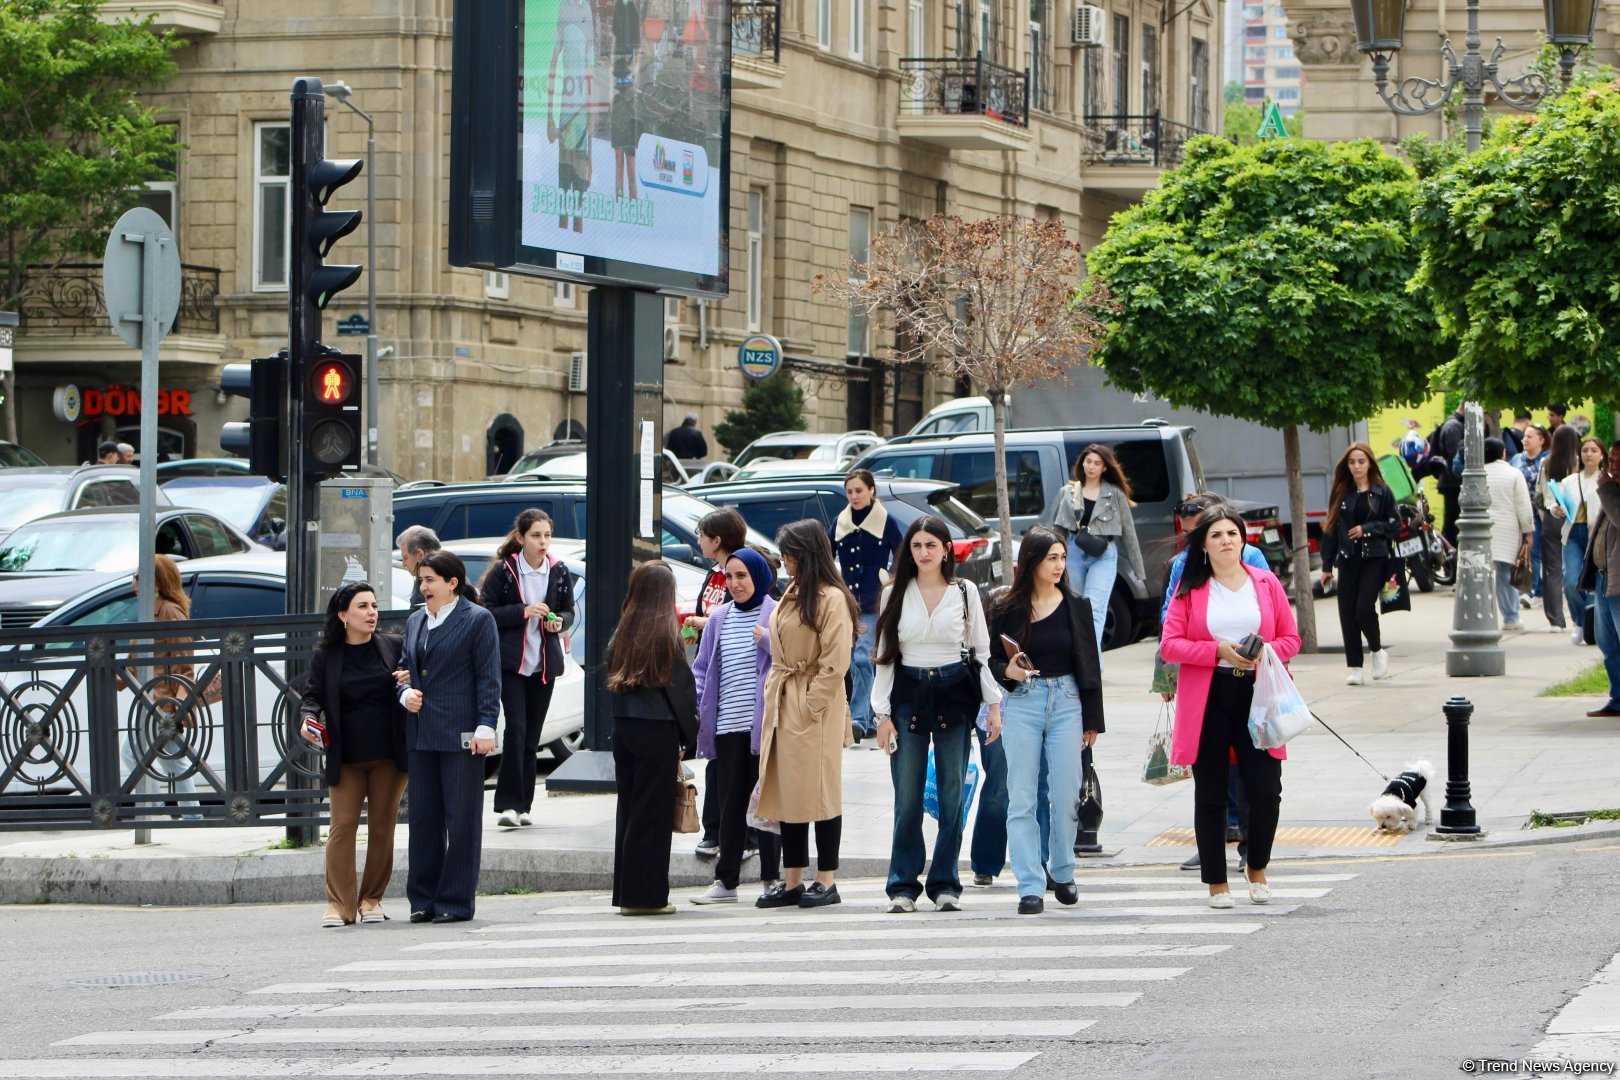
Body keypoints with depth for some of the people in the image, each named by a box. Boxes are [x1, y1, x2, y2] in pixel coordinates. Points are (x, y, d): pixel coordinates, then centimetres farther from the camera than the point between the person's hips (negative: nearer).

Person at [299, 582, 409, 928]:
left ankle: (372, 900, 14)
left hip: (389, 756, 1)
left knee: (383, 827, 4)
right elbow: (314, 695, 6)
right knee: (343, 826, -6)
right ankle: (339, 904, -4)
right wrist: (308, 718, -15)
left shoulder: (394, 647, 5)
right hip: (345, 757, -1)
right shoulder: (326, 656, 4)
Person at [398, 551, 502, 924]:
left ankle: (456, 900, 4)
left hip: (460, 735, -6)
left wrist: (485, 727, -12)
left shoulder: (477, 620, -3)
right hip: (421, 733, 6)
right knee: (423, 818, 7)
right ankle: (423, 899, 13)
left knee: (461, 818, -1)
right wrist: (406, 693, 2)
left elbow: (488, 678, -6)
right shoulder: (415, 621, 15)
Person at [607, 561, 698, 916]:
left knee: (628, 810, 12)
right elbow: (682, 687, -8)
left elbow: (612, 683, 8)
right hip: (658, 730, -6)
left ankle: (625, 893, 15)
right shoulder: (666, 634, -10)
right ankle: (646, 895, 0)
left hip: (622, 728, 6)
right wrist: (689, 739, 1)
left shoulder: (622, 634, 6)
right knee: (653, 813, -1)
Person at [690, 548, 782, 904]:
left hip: (765, 724, -5)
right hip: (728, 726, 5)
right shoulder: (719, 618, 14)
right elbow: (703, 668, 15)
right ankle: (725, 881, 10)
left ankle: (771, 879, 7)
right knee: (730, 802, 7)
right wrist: (695, 704, 2)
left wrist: (767, 641, -19)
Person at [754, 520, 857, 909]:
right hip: (783, 707, 9)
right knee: (788, 793, 8)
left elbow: (836, 662, -16)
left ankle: (826, 882, 1)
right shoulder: (791, 596, 16)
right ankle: (792, 882, 12)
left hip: (816, 708, -9)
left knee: (819, 791, -4)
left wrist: (811, 705, -17)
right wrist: (775, 698, 12)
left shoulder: (832, 598, -12)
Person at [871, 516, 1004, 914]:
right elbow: (885, 656, 7)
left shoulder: (965, 592, 5)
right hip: (909, 695, 0)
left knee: (952, 794, 0)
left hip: (954, 695, 0)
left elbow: (982, 650, 8)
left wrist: (994, 704, 2)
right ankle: (903, 885, 3)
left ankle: (945, 884, 6)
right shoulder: (896, 594, 6)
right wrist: (882, 713, 0)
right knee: (907, 796, -3)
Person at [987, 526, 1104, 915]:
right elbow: (994, 660, 7)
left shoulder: (1075, 606, 4)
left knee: (1066, 797, 2)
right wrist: (1008, 671, -17)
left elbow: (1089, 664, 8)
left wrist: (1092, 719, 7)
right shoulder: (1006, 608, 0)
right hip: (1021, 704, -1)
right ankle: (1030, 886, -1)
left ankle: (1062, 870, 24)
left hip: (1066, 703, 1)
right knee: (1021, 801, -3)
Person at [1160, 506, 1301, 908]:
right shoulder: (1190, 589, 3)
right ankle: (1216, 881, 13)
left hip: (1256, 695, 1)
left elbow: (1290, 638, 10)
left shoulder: (1266, 584, 8)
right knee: (1210, 794, 3)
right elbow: (1170, 644, -3)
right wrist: (1218, 651, -15)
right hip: (1206, 698, -1)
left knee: (1266, 790, -5)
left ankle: (1257, 868, 19)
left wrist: (1266, 652, -11)